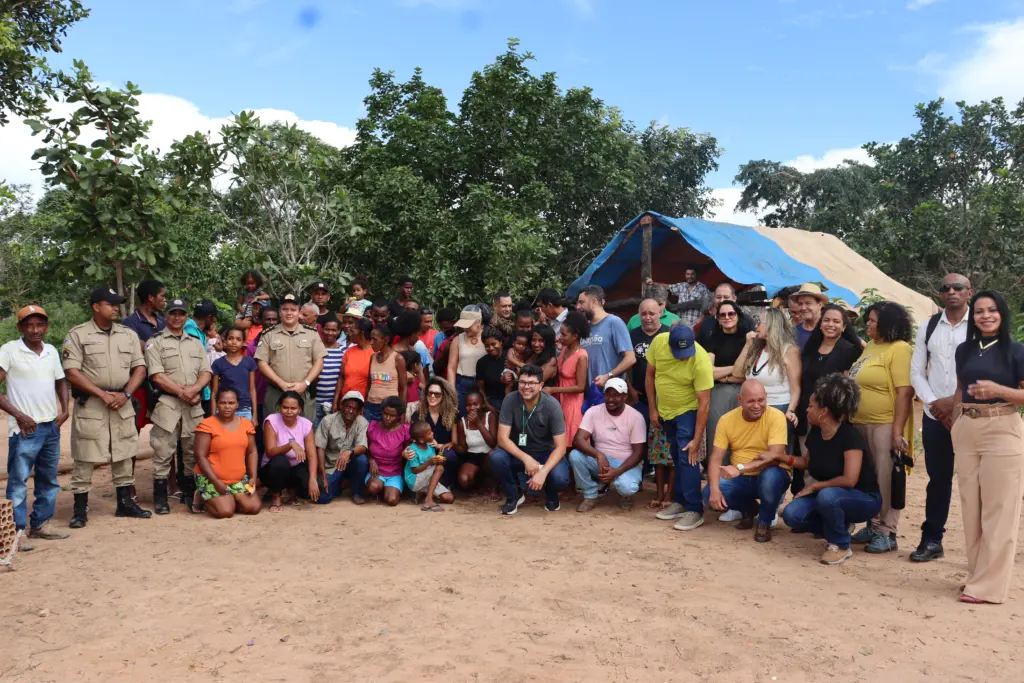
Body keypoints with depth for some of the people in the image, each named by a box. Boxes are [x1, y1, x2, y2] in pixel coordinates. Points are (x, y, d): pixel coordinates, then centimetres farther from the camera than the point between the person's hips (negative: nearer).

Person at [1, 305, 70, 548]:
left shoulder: (52, 351, 8)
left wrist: (64, 410, 6)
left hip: (52, 427, 6)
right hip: (25, 429, -6)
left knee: (49, 480, 13)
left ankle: (41, 524, 24)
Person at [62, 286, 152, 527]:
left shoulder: (128, 334, 10)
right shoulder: (77, 335, -3)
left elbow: (140, 368, 8)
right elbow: (72, 372, -9)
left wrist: (125, 393, -7)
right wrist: (103, 394, -14)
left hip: (123, 402, 4)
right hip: (90, 403, -4)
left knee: (124, 454, 10)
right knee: (84, 457, -1)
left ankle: (125, 502, 20)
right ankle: (80, 508, 8)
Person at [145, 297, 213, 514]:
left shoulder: (196, 343, 18)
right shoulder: (156, 343, 3)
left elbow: (206, 372, 10)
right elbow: (157, 375, -8)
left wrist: (194, 389, -9)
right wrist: (181, 392, -13)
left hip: (194, 405, 4)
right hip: (166, 403, -4)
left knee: (193, 451, 7)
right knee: (163, 451, -3)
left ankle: (190, 494, 17)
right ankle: (160, 498, 5)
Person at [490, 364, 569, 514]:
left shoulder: (552, 405, -21)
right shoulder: (510, 400, -18)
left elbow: (560, 447, -20)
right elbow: (502, 438, -19)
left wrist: (543, 471, -35)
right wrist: (526, 458, -32)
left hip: (546, 453, -1)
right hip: (518, 452, 1)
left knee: (560, 479, -31)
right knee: (496, 458, -30)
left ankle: (551, 495, 10)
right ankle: (514, 495, 0)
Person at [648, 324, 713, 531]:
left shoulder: (701, 361, -30)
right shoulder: (658, 342, -19)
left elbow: (704, 403, -25)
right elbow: (650, 376, -2)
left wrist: (696, 440, -24)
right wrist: (653, 409, -1)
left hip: (688, 411, -5)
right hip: (665, 410, 5)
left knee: (687, 459, -11)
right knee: (676, 458, 14)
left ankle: (695, 510, -4)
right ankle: (680, 502, 25)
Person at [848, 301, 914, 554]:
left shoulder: (899, 349, -13)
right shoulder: (869, 347, 14)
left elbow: (905, 393, -19)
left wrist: (898, 431, -22)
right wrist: (853, 419, 19)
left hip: (885, 426, -8)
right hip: (862, 424, 8)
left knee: (885, 480, -1)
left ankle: (886, 533, 8)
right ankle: (872, 526, 25)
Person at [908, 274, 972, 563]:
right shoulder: (928, 327, 9)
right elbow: (916, 371, 8)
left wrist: (954, 401, -13)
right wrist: (934, 404, -4)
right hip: (935, 416, 3)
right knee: (938, 478, 10)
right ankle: (931, 540, 19)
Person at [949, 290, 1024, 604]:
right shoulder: (964, 350, 10)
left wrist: (998, 390, -22)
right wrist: (954, 428, 13)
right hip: (966, 430, 5)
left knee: (998, 509, -2)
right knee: (971, 507, 9)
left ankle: (988, 584, 3)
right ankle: (977, 575, 20)